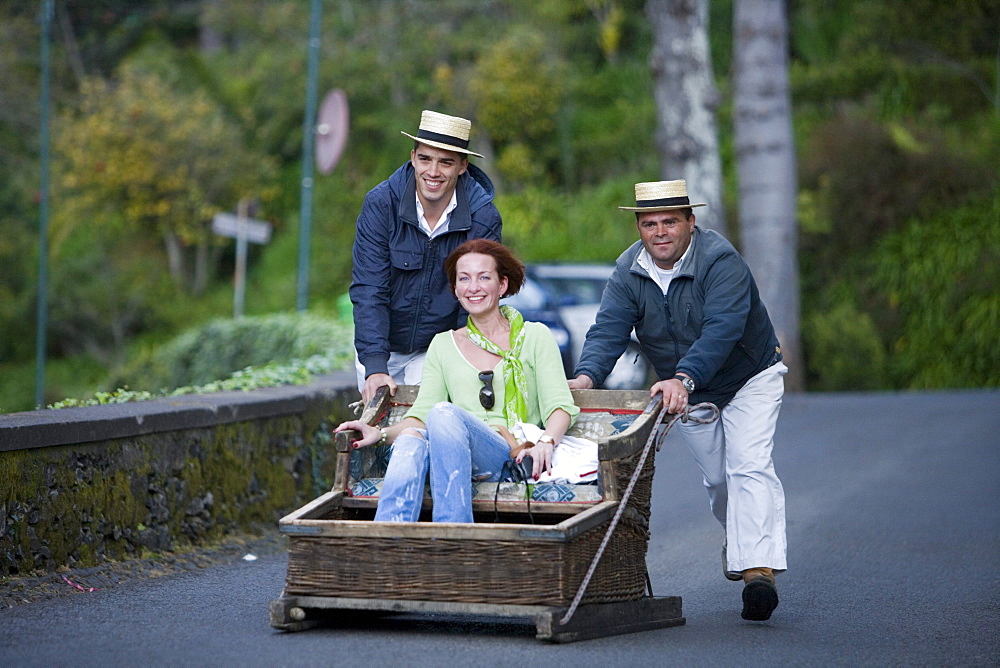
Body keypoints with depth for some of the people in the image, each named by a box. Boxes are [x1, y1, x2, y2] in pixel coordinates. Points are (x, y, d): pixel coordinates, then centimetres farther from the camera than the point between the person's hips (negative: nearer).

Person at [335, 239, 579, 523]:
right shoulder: (443, 345, 24)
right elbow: (422, 412, 14)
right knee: (411, 439, -33)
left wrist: (546, 441, -18)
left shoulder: (534, 337, 15)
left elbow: (559, 406, 4)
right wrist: (381, 433, -7)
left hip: (509, 455, -3)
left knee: (445, 413, -33)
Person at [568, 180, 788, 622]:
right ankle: (737, 539, 39)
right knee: (716, 477, 11)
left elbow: (721, 330, -41)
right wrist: (586, 377, -42)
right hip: (687, 394, 5)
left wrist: (683, 378, -56)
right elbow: (609, 330, -22)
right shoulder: (629, 271, -12)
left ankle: (758, 569, -27)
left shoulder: (720, 260, -29)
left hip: (749, 378, -5)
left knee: (749, 465, -20)